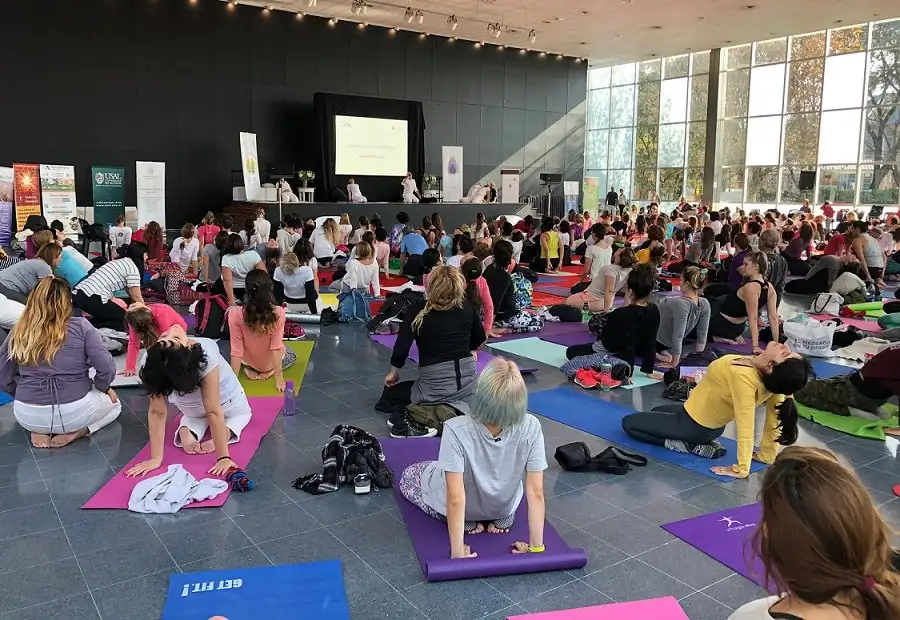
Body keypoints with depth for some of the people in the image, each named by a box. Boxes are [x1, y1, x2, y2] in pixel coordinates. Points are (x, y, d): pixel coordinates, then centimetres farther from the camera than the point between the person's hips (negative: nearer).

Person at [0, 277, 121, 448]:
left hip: (27, 416, 3)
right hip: (73, 411, -3)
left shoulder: (18, 332, 0)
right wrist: (104, 388, 9)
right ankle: (76, 431, 1)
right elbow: (107, 368, -12)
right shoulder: (80, 326, -8)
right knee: (113, 404, 30)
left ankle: (40, 431, 9)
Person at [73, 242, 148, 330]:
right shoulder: (133, 268, -2)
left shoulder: (121, 262, 24)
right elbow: (136, 297, 0)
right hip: (93, 299, -9)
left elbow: (130, 292, 27)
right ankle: (90, 327, -13)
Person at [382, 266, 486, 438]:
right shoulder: (467, 307, 0)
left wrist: (393, 373, 6)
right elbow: (480, 340, 15)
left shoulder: (416, 311, -9)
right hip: (468, 382, 2)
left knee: (391, 391, 25)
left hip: (435, 386, -2)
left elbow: (401, 350, -12)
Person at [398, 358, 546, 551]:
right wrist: (536, 548, -17)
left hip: (460, 509, -5)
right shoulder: (531, 428, -32)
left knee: (408, 476, 24)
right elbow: (536, 493, -27)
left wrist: (458, 554, -26)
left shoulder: (456, 430, -39)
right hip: (504, 507, 5)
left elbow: (455, 500, -36)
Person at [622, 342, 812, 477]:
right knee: (657, 412, 31)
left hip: (693, 425, -6)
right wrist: (767, 454, 1)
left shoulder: (743, 376, -40)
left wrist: (741, 469, -34)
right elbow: (775, 419, -12)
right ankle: (703, 442, 11)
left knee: (628, 423, 10)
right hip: (714, 426, 6)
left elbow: (745, 428, -40)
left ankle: (687, 446, -2)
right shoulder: (777, 380, -20)